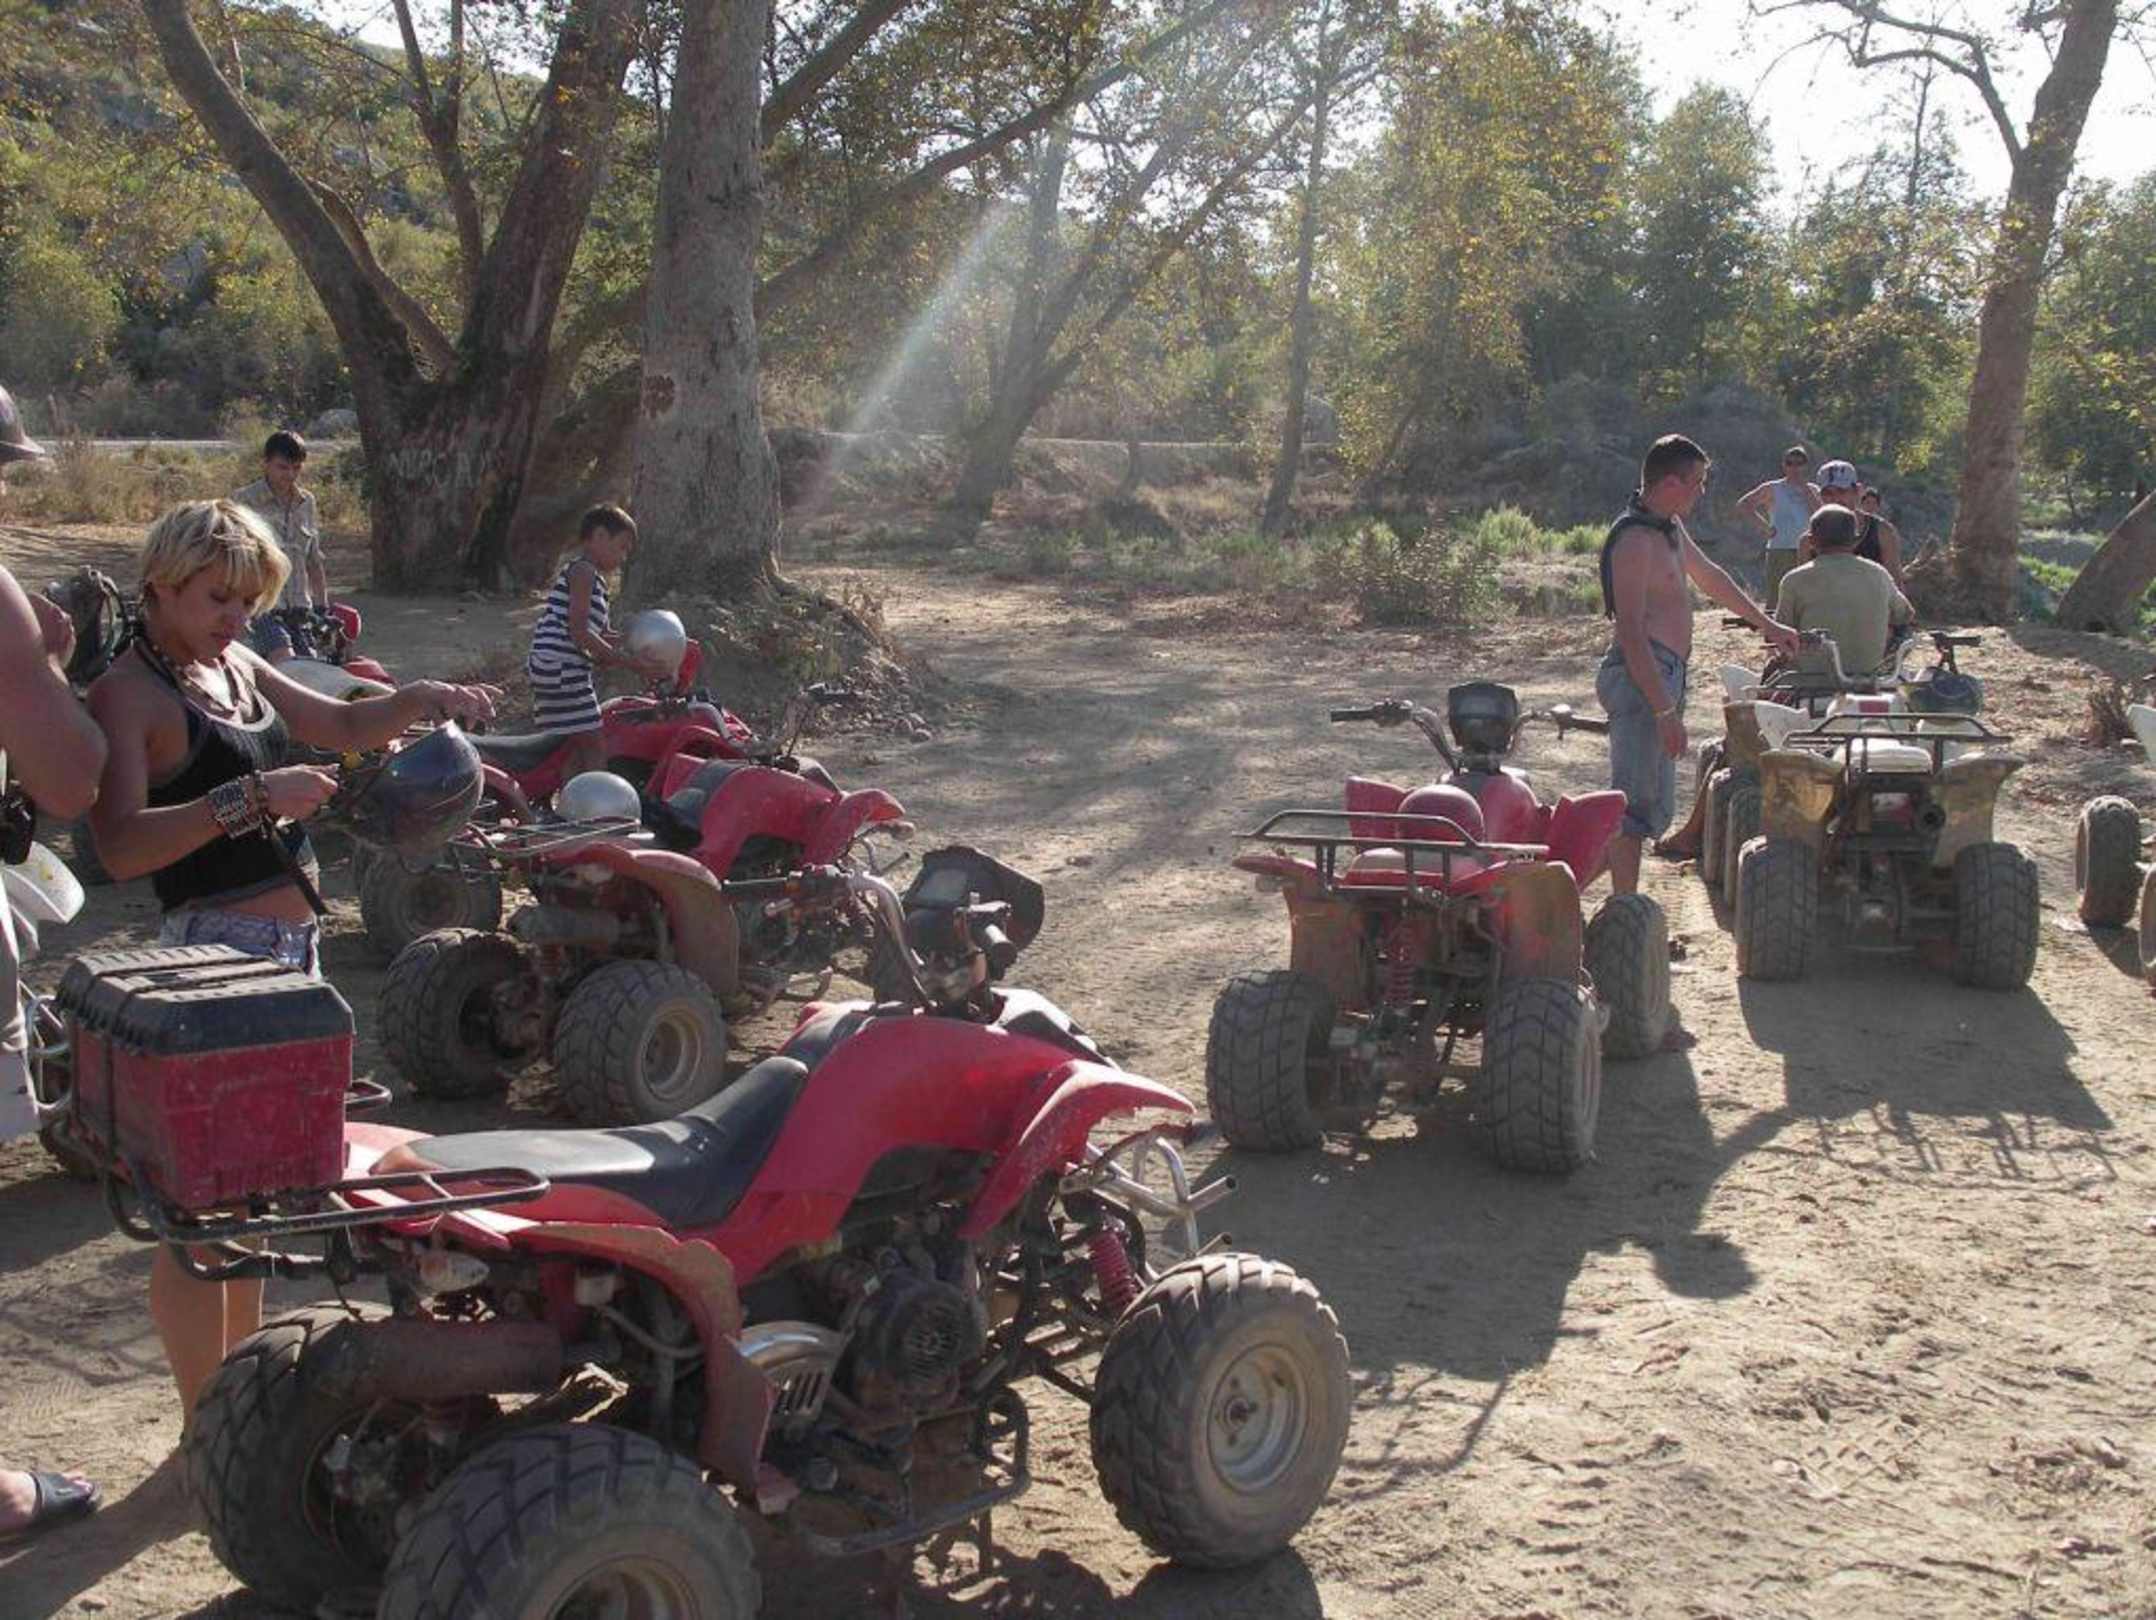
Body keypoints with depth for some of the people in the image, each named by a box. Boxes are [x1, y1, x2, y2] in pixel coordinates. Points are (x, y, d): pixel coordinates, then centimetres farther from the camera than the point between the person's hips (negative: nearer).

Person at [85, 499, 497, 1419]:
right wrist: (249, 798, -30)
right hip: (216, 952, -10)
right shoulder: (127, 695, -12)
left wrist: (421, 699, 8)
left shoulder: (237, 667, 14)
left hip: (290, 945, 10)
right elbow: (121, 847, -23)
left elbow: (340, 728, 26)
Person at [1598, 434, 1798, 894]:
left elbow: (1711, 578, 33)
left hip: (1664, 676, 11)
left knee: (1655, 805, 13)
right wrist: (1665, 710, -25)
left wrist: (1768, 625, 40)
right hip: (1641, 680, -11)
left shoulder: (1670, 528, 16)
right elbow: (1631, 632, -22)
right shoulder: (1635, 539, -16)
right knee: (1636, 801, -12)